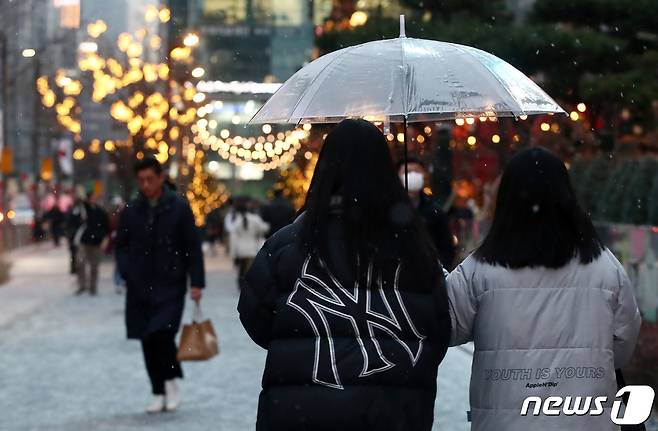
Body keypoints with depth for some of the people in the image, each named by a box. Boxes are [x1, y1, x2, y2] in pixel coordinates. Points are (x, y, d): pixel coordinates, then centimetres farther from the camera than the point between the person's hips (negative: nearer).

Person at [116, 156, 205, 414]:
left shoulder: (179, 207, -2)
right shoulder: (131, 211, 8)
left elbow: (193, 247, -1)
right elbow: (121, 245, 16)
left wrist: (196, 282, -6)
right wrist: (126, 272, -2)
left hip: (170, 286, -4)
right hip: (140, 287, 4)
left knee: (162, 332, -19)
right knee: (148, 340, 6)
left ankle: (171, 381, 3)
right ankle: (159, 393, 17)